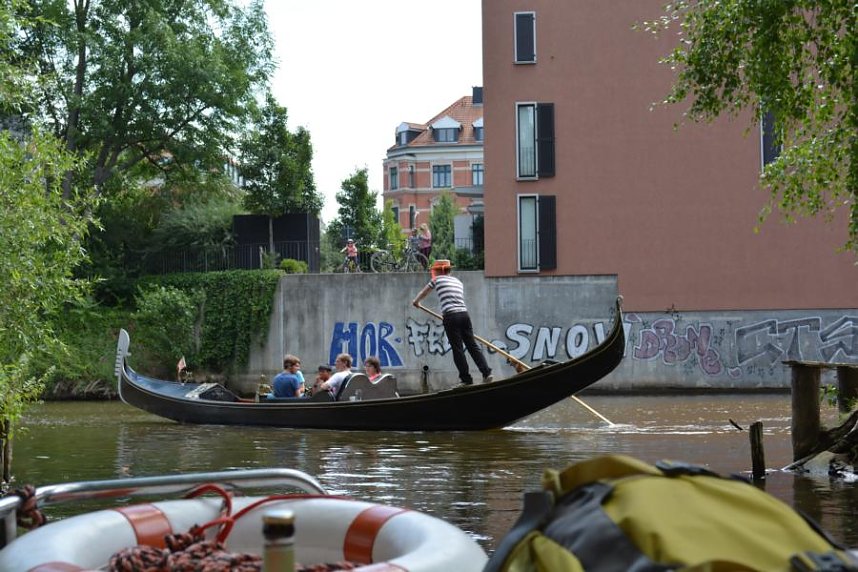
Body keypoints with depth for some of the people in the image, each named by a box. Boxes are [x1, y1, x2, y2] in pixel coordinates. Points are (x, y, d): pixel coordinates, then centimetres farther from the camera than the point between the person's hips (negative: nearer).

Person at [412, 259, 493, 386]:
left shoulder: (437, 280, 9)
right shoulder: (458, 281, 22)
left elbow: (423, 293, 24)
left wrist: (416, 301, 44)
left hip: (451, 316, -5)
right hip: (464, 314, 5)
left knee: (457, 348, -2)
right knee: (472, 345, 6)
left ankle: (466, 379, -3)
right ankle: (486, 372, -5)